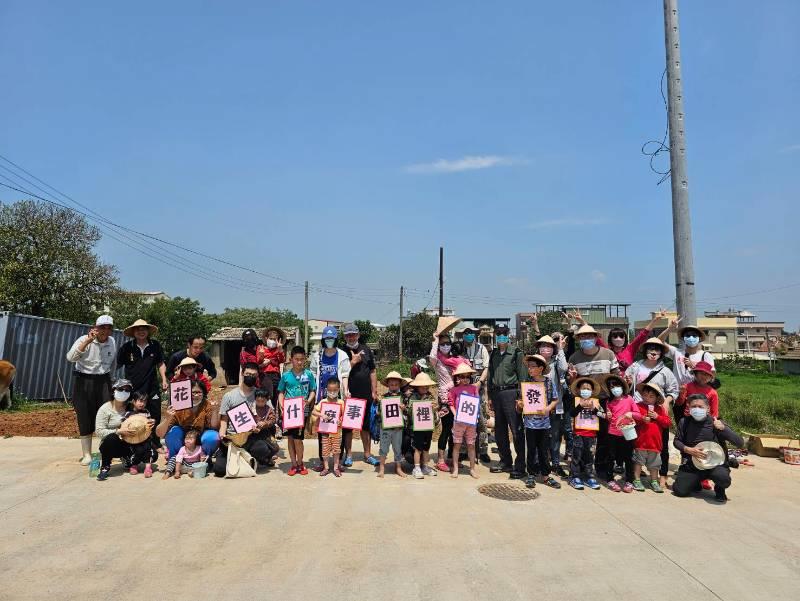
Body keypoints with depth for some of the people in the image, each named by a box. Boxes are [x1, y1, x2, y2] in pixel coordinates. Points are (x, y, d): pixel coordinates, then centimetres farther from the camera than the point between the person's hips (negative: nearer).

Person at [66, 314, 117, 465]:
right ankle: (86, 454, 13)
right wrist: (87, 341, -31)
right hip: (84, 382, -3)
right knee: (86, 418, 1)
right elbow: (70, 357, -24)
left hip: (103, 382, 3)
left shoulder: (112, 342, 5)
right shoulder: (84, 340, -8)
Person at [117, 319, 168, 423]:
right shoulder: (126, 347, -4)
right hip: (132, 390, -1)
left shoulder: (155, 345, 0)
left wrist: (164, 380, 1)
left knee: (156, 419, 8)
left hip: (152, 389, 1)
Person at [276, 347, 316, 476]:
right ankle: (294, 464, 22)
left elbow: (313, 391, 4)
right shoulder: (286, 375, 2)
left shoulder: (308, 374, -1)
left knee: (298, 439, -2)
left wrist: (308, 401, -13)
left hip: (302, 411, -2)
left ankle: (300, 464, 18)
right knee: (290, 438, 10)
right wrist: (281, 404, -7)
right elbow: (281, 392, 8)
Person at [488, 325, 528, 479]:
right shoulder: (493, 354, 14)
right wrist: (490, 396, 14)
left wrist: (520, 397, -12)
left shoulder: (516, 353, -3)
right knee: (500, 431, 11)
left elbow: (522, 376, -6)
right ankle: (505, 462, 24)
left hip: (510, 392, -6)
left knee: (517, 430, -5)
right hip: (496, 393, 6)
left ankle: (520, 466, 2)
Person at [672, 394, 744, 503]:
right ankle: (696, 483, 25)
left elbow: (740, 443, -11)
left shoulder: (715, 423, -7)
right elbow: (676, 441, 6)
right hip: (691, 465, 2)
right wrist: (689, 450, -14)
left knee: (723, 478, -36)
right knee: (679, 491, -12)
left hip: (715, 463, -2)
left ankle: (719, 490, 5)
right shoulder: (685, 422, -1)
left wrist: (723, 428, -25)